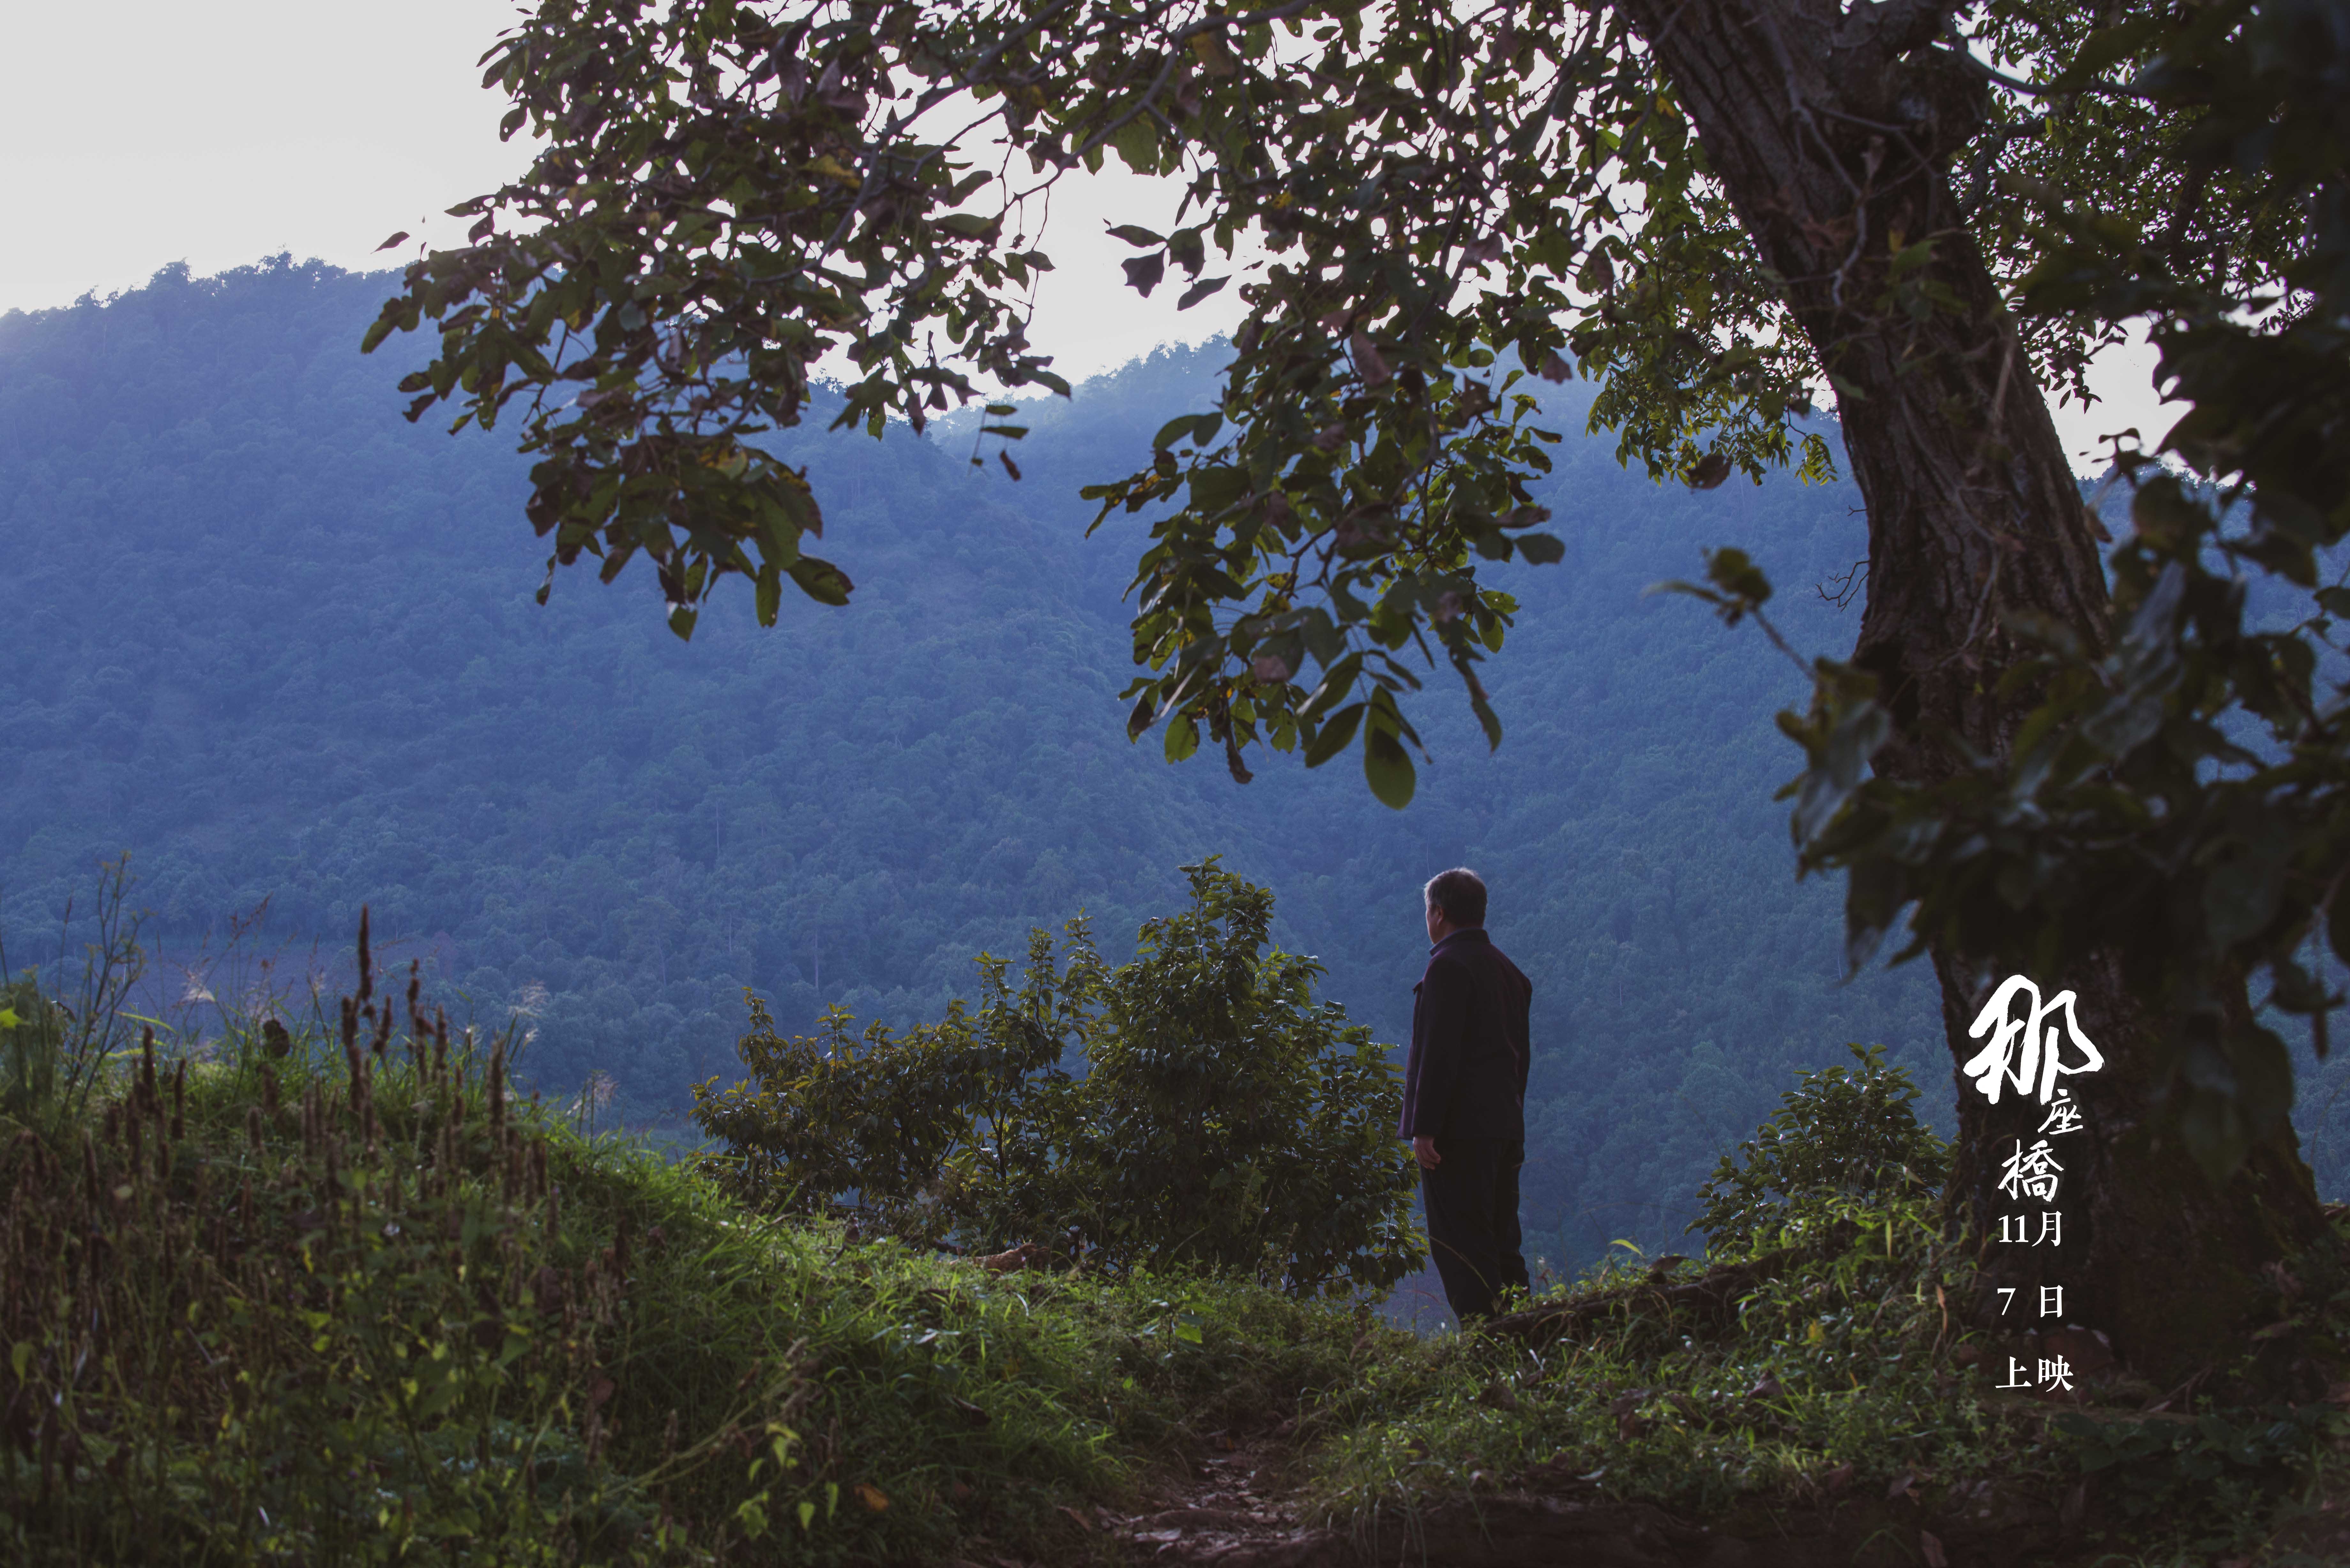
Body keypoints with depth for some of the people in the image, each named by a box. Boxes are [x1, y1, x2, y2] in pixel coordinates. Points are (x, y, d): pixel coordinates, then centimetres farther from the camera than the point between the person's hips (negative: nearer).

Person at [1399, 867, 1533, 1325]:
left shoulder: (1448, 965, -11)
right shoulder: (1509, 969, 17)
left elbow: (1439, 1052, -18)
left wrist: (1424, 1128, -18)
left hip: (1459, 1128, -9)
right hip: (1505, 1128, 9)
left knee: (1461, 1248, -8)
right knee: (1501, 1246, 13)